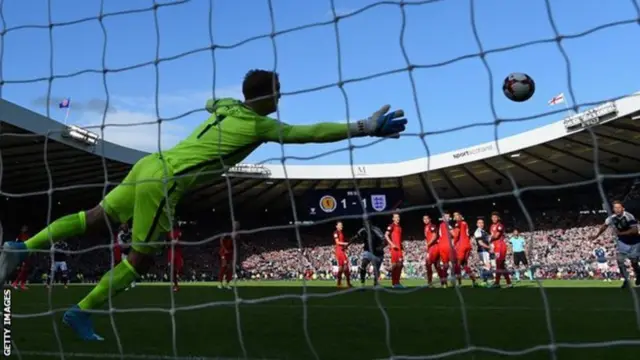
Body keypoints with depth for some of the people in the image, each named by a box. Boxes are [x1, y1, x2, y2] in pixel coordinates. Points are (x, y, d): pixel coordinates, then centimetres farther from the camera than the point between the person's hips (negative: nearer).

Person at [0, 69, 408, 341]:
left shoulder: (226, 105, 13)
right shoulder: (260, 125, -9)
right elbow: (309, 132, -14)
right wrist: (364, 127, -10)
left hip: (150, 165, 8)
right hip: (163, 180, -8)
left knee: (96, 217, 17)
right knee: (143, 257, 3)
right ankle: (82, 312, 12)